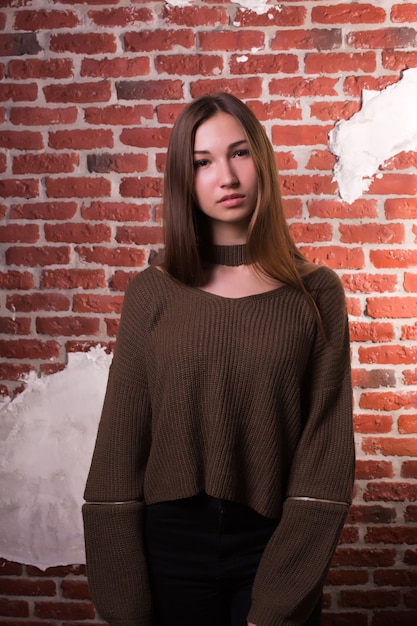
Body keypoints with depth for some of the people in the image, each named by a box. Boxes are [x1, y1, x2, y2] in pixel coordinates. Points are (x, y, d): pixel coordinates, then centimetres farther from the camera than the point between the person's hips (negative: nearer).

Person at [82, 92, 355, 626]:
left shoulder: (316, 293, -5)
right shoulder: (152, 293, -3)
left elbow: (327, 455, -8)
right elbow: (120, 448, -3)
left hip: (275, 541, -1)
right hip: (171, 543, 1)